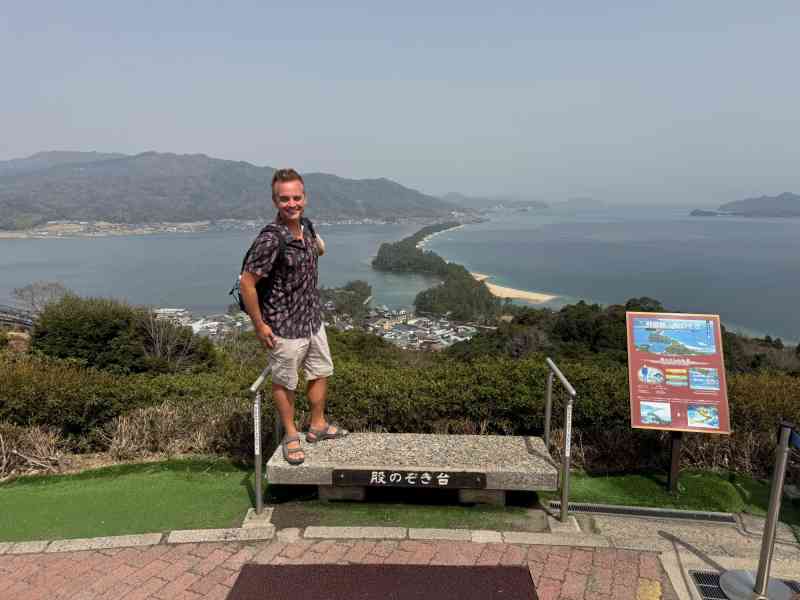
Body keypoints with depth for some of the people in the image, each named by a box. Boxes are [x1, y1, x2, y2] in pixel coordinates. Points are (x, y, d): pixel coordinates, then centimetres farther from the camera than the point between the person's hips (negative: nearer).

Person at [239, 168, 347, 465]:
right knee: (284, 383, 12)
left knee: (321, 372, 21)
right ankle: (291, 436, 32)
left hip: (313, 320, 8)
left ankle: (317, 426, 41)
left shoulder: (305, 226, -2)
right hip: (285, 328, -8)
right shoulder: (271, 239, -26)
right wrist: (259, 325, -17)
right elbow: (247, 283, -23)